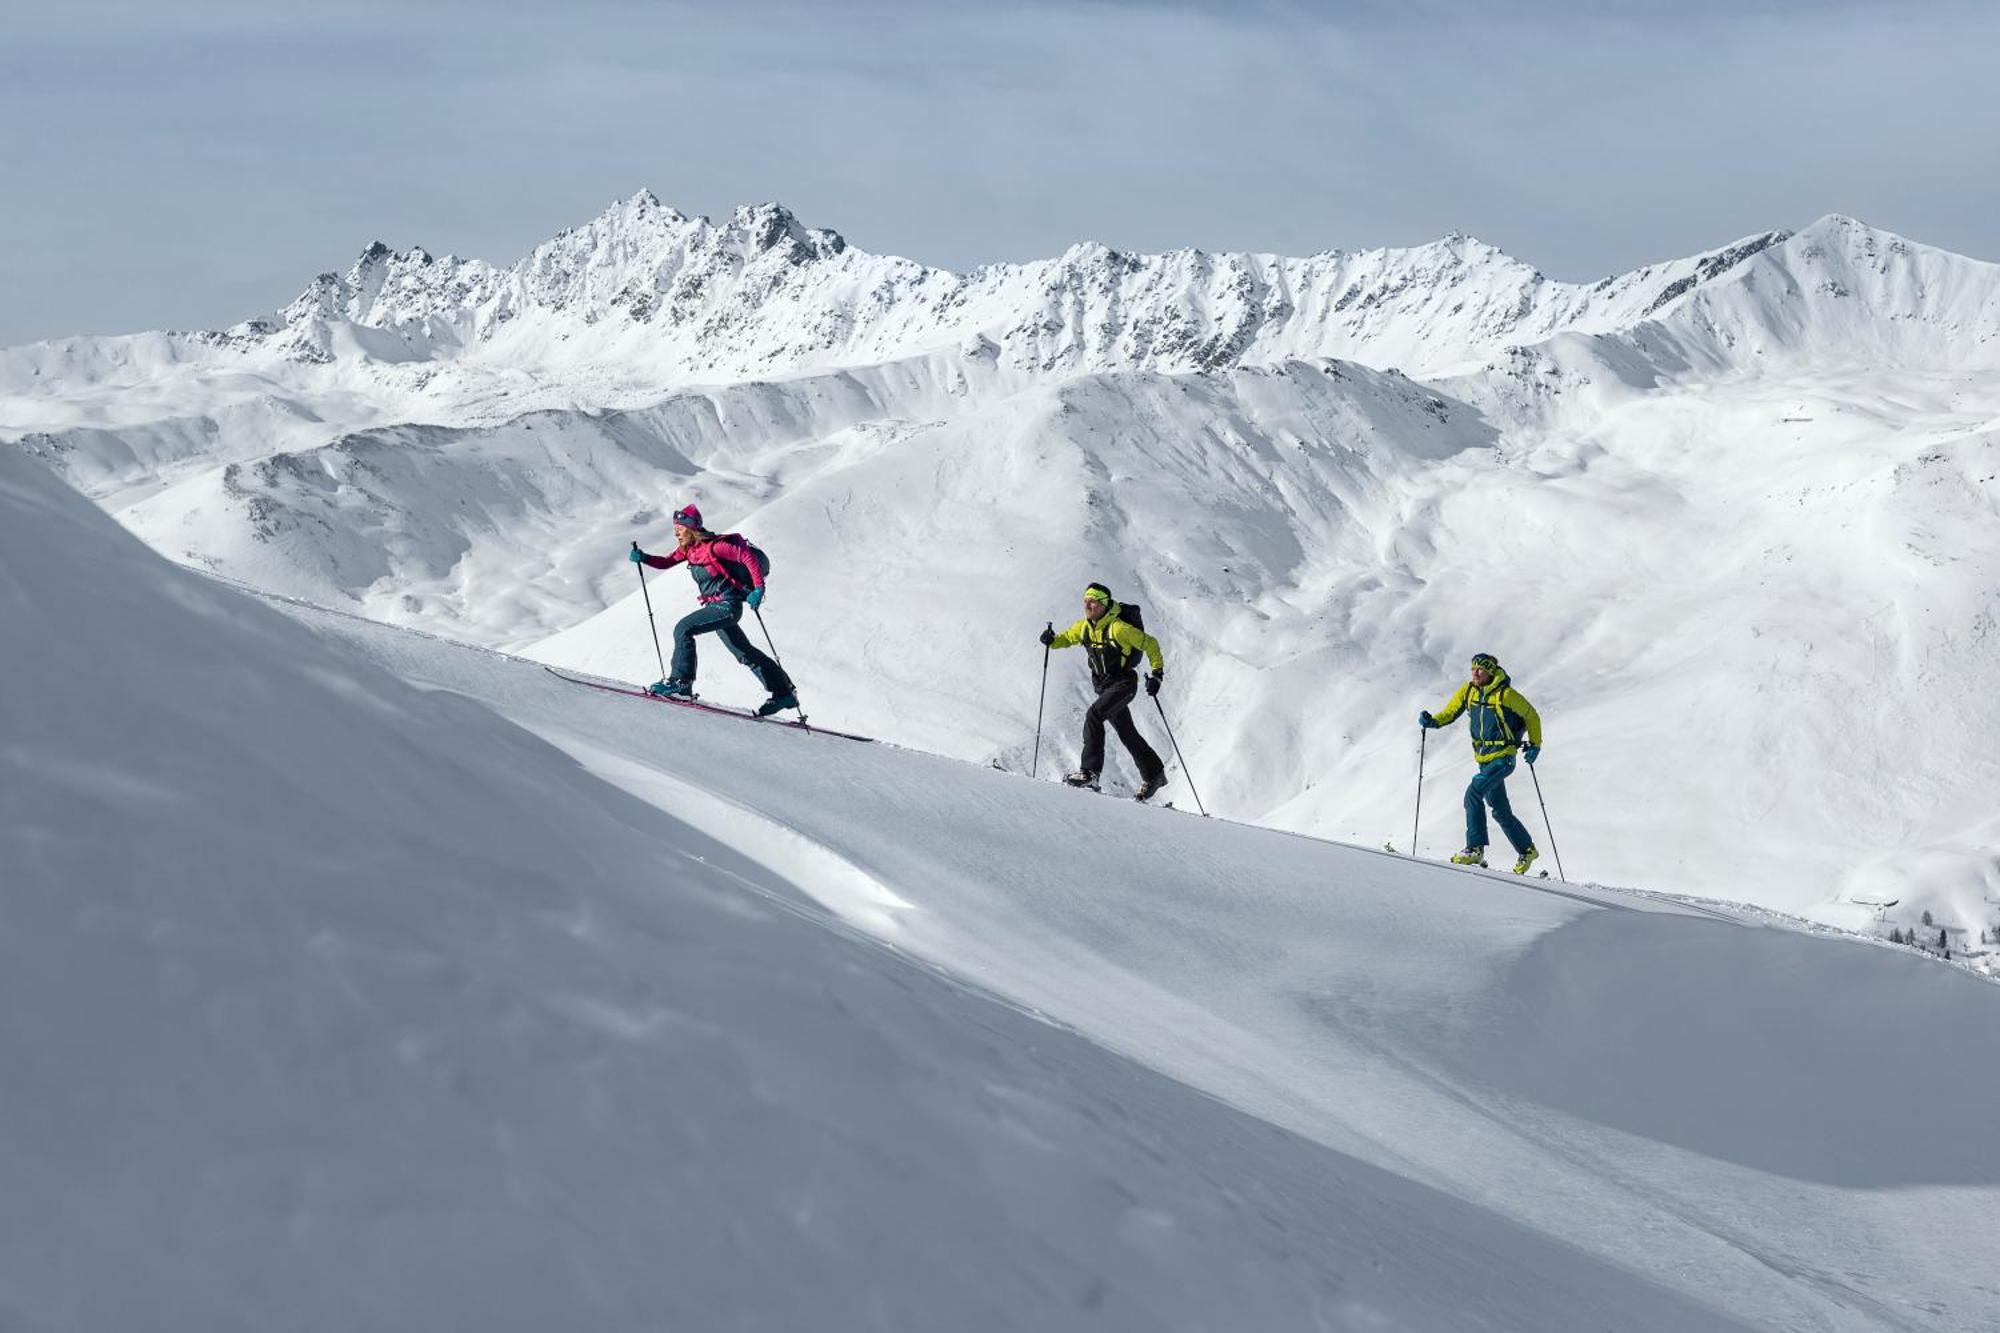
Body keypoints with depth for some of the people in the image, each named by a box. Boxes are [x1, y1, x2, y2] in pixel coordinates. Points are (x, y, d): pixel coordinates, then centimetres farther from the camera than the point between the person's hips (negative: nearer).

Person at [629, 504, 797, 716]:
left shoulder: (714, 546, -18)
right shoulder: (688, 548, 7)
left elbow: (748, 557, -17)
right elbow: (667, 562, 14)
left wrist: (759, 588, -22)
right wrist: (643, 558, -3)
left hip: (727, 605, -10)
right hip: (717, 606, 10)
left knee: (683, 629, -19)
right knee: (745, 653, 16)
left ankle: (680, 683, -16)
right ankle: (784, 692, 25)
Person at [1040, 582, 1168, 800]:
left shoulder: (1118, 628, -20)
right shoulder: (1084, 627, 1)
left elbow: (1150, 644, -12)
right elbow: (1066, 638, 19)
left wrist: (1157, 674, -18)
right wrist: (1052, 641, -3)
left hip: (1124, 683, -8)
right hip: (1103, 685, 8)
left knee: (1093, 715, -26)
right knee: (1127, 733, 15)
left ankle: (1090, 772, -26)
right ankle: (1154, 775, 31)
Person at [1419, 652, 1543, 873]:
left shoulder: (1506, 695, -13)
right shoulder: (1468, 691, 3)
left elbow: (1531, 716, -1)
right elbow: (1450, 712, 10)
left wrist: (1535, 745, -5)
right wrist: (1432, 721, -9)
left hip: (1503, 758, -7)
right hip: (1484, 759, 7)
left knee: (1473, 793, -23)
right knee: (1501, 812, 13)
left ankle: (1475, 849, -20)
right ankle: (1526, 850, 30)